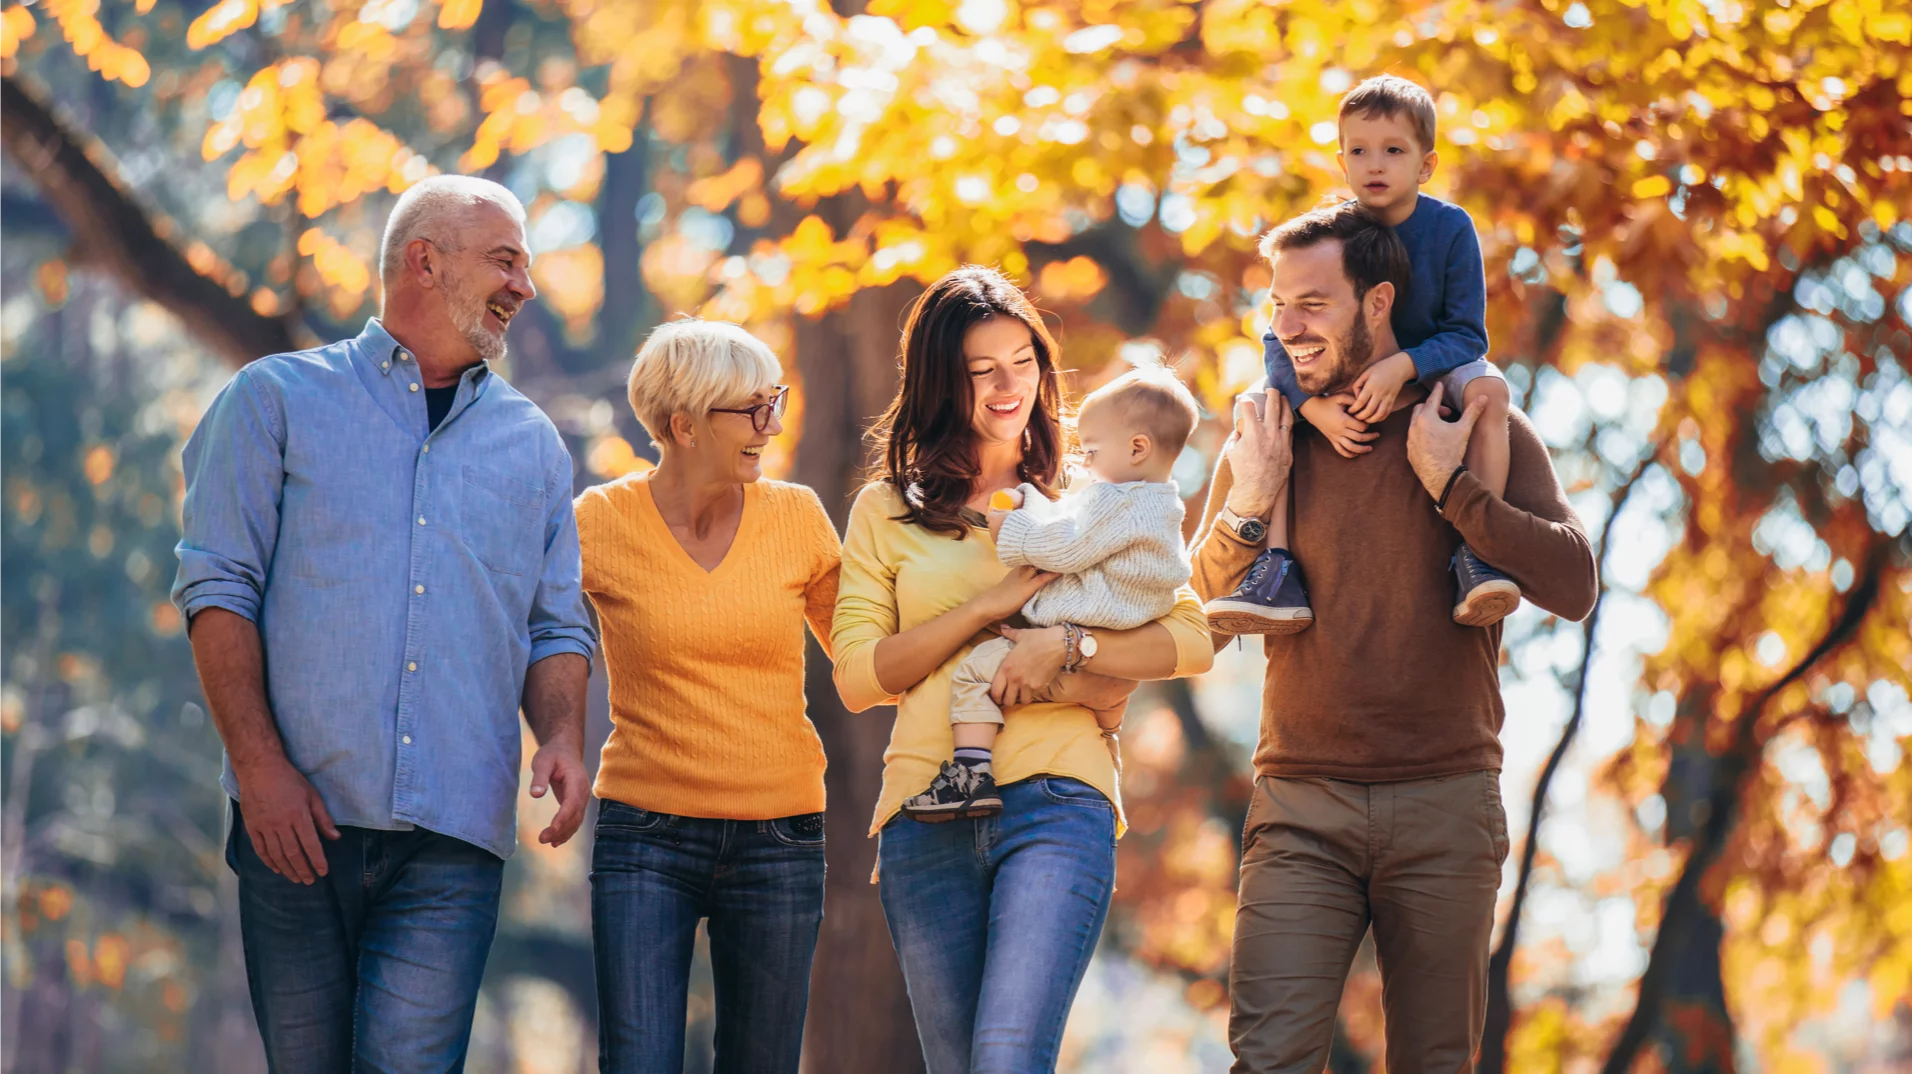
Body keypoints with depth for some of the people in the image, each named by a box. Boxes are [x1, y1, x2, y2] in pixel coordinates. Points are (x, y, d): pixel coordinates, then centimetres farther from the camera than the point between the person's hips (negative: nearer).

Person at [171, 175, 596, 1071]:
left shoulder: (530, 442, 18)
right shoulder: (278, 399, 7)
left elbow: (558, 627, 18)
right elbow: (219, 588, 1)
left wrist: (563, 738, -4)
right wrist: (260, 763, -11)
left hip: (455, 833, 2)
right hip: (300, 821, -2)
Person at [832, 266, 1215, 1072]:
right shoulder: (887, 512, 14)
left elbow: (1192, 640, 5)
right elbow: (857, 678, 4)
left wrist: (1064, 644, -11)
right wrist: (989, 605, -5)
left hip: (1055, 802, -2)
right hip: (928, 817, 2)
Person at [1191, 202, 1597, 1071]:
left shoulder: (1482, 430, 3)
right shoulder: (1264, 439, 9)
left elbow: (1573, 585, -8)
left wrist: (1447, 485, -13)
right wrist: (1248, 505, -6)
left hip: (1445, 802, -1)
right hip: (1301, 808, 1)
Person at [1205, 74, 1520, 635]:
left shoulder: (1450, 229, -17)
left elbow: (1466, 335, -18)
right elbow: (1280, 340, -15)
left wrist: (1402, 366, -37)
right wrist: (1317, 407, -33)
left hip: (1433, 373, -2)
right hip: (1342, 384, 2)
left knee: (1487, 387, -33)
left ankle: (1475, 555, -34)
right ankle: (1278, 573, -26)